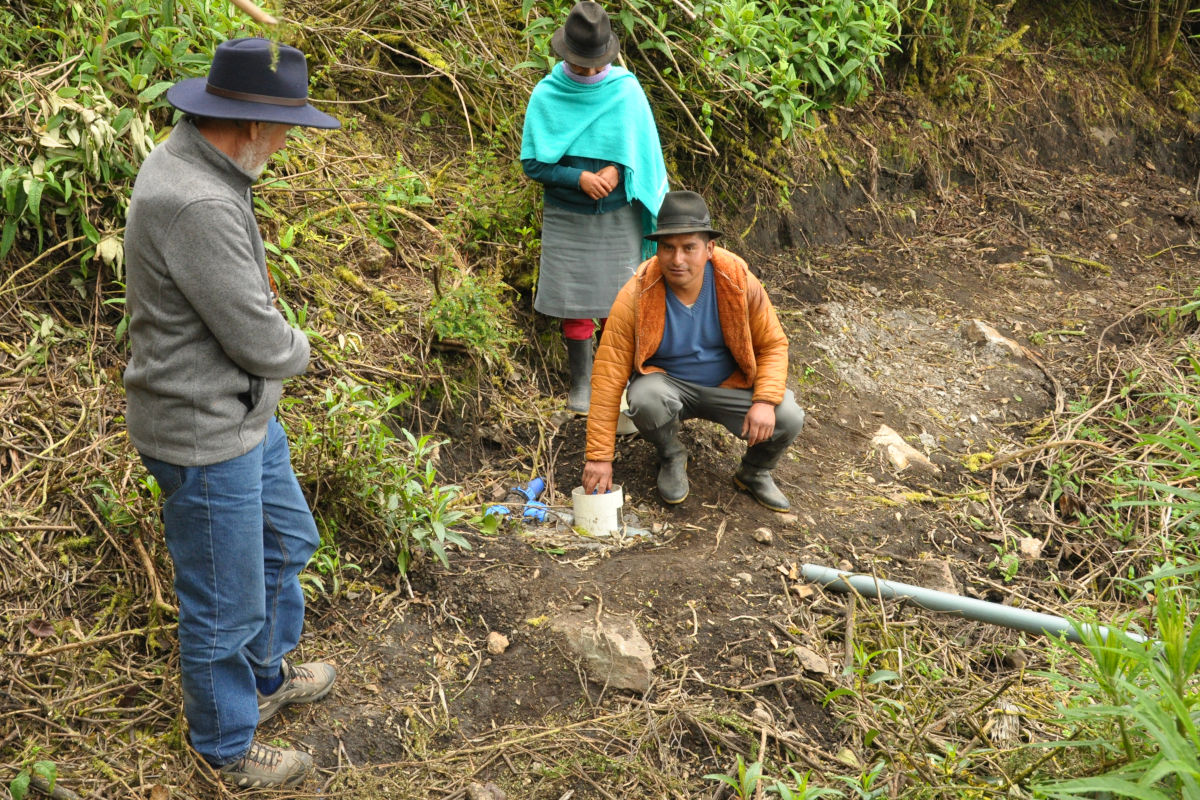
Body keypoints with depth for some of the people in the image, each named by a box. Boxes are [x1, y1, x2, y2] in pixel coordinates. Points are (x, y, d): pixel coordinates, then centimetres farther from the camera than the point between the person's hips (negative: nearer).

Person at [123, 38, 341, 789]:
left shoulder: (188, 164, 2)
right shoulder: (199, 207, -32)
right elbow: (266, 347, -26)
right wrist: (296, 346, -4)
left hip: (245, 415, 10)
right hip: (205, 438, -10)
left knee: (287, 540, 28)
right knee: (224, 603, 9)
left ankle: (265, 675, 51)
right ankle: (228, 745, 32)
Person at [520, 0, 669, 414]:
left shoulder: (627, 91, -6)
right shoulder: (546, 96, -6)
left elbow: (645, 155, 2)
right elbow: (532, 163, -4)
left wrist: (617, 171, -18)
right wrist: (580, 178, -19)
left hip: (618, 215, 0)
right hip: (566, 219, 0)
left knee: (618, 300, 3)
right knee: (574, 302, 4)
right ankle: (580, 383, 19)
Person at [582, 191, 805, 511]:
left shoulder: (738, 283, -18)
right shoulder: (636, 298, -23)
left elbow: (773, 345, -6)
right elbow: (608, 378, -21)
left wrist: (765, 401, -25)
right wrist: (599, 457, -23)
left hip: (730, 385, 2)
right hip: (668, 384, -1)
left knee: (788, 419, -23)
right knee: (647, 400, -36)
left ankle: (754, 472, 12)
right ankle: (671, 458, 0)